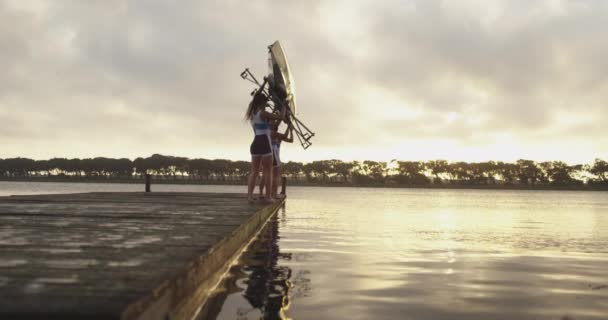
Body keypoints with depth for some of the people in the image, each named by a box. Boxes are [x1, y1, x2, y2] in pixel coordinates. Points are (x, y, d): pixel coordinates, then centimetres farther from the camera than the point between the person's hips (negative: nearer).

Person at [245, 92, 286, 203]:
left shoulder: (252, 115, 16)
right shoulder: (263, 113, -7)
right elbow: (281, 117, -6)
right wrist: (284, 107, 11)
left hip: (255, 144, 7)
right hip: (264, 144, -7)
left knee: (254, 171, 6)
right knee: (267, 171, -1)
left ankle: (249, 195, -4)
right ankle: (268, 196, 0)